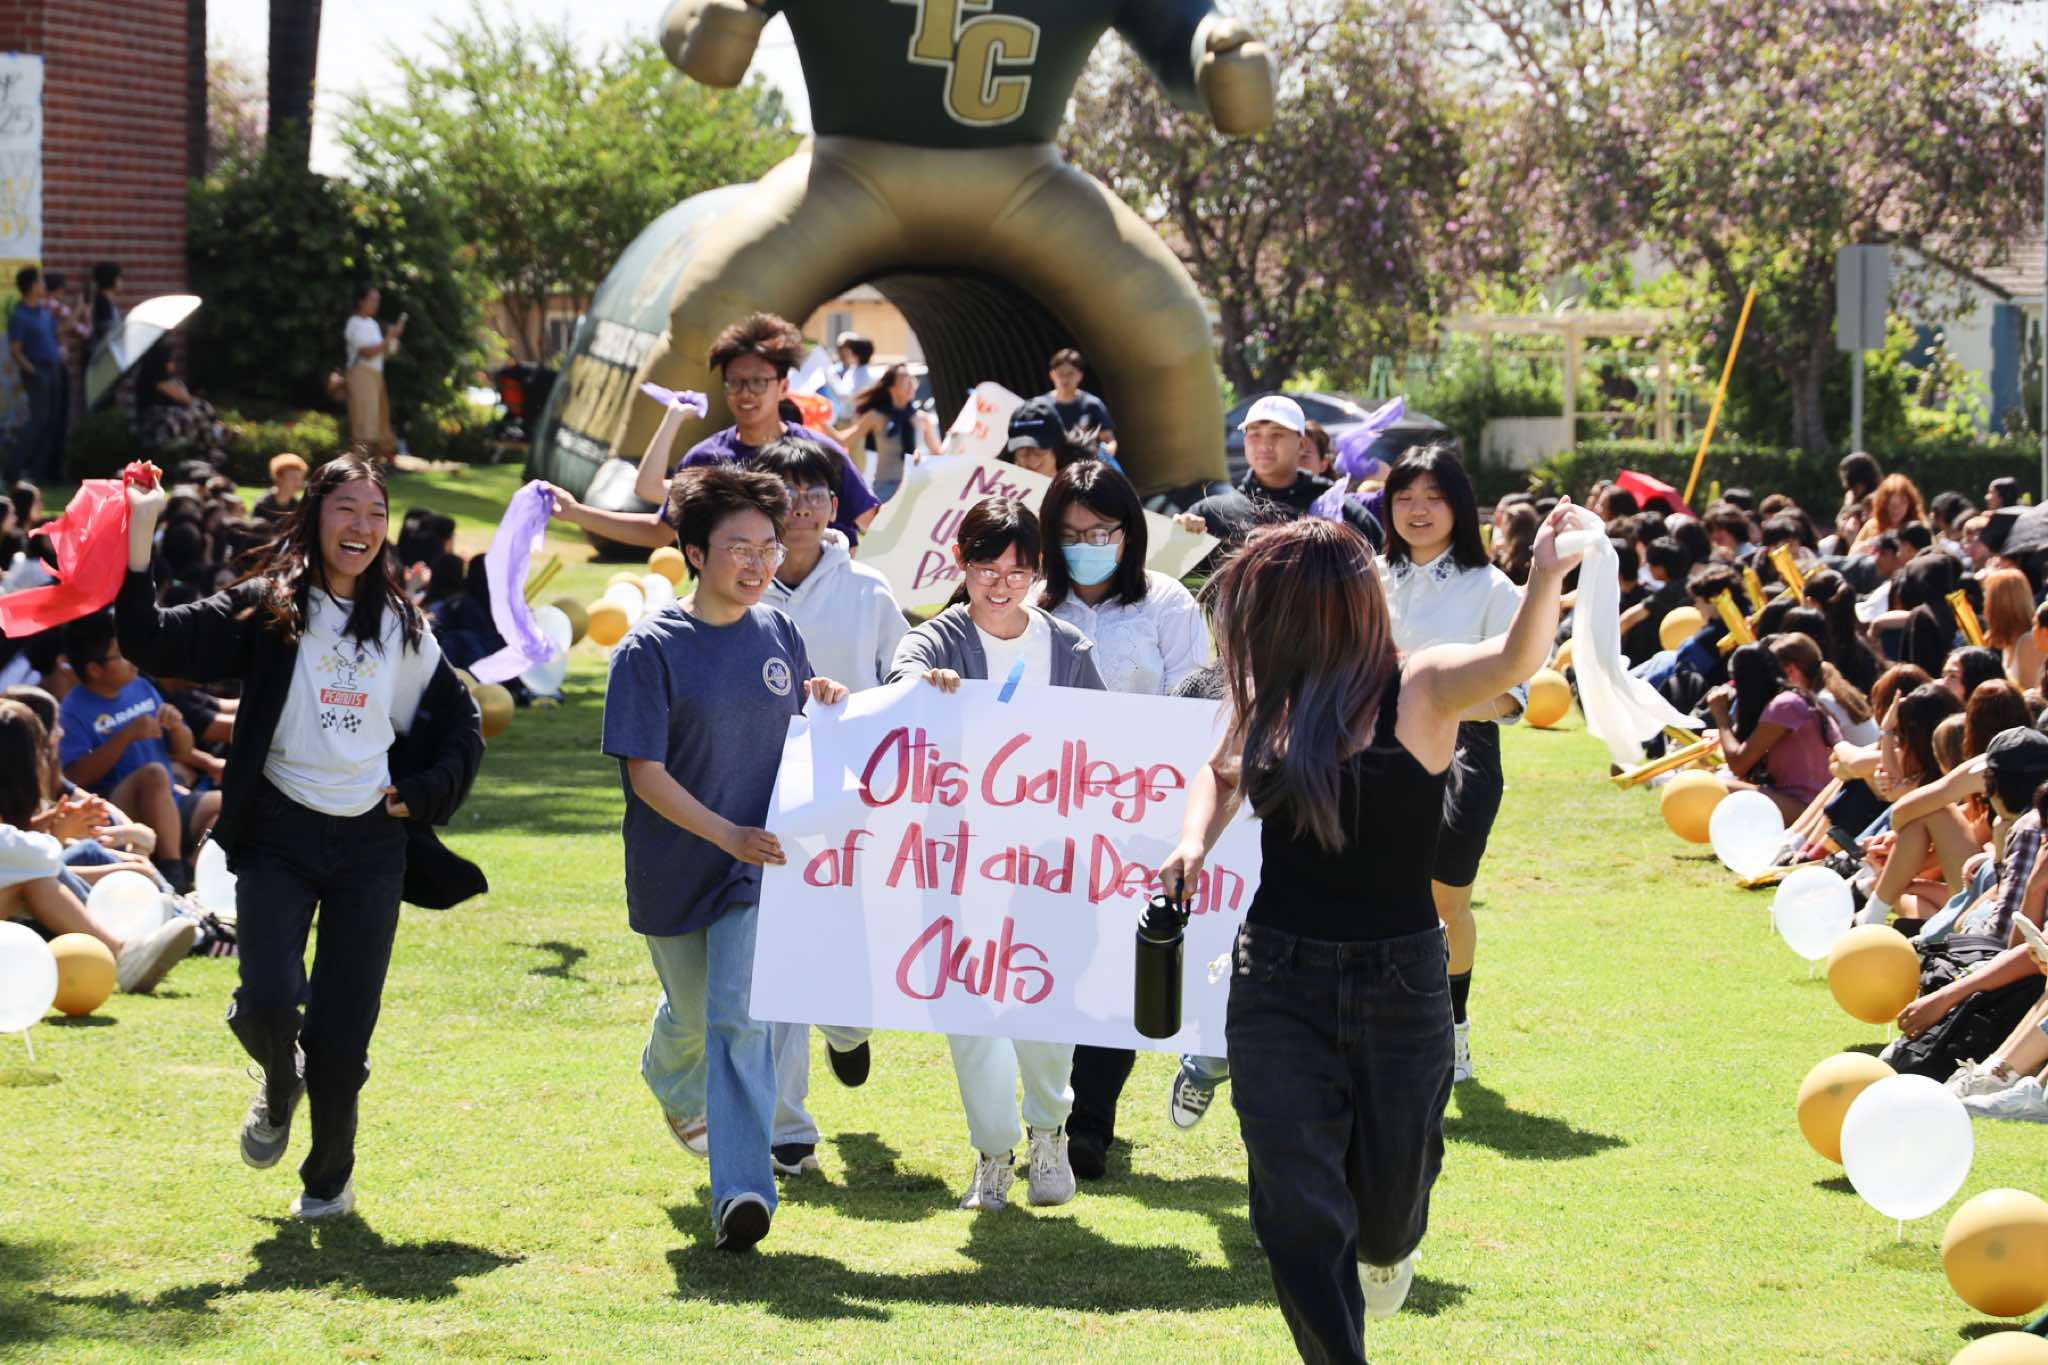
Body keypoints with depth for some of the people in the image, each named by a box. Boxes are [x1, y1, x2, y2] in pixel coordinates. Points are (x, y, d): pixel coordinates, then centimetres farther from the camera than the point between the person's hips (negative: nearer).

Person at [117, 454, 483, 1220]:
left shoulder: (402, 628, 9)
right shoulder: (265, 609, -2)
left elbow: (461, 727, 19)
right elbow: (157, 645, -14)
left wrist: (420, 797, 4)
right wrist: (138, 537, -22)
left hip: (369, 844, 2)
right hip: (279, 834, -2)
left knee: (343, 1031, 1)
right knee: (267, 1003, -19)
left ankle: (330, 1177, 23)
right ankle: (279, 1084, 17)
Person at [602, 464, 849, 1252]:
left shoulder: (779, 634, 1)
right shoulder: (651, 649, -12)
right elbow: (644, 772, -15)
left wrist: (823, 704, -8)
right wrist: (728, 835, -25)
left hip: (757, 867, 1)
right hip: (675, 869, -1)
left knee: (739, 1018, -13)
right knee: (692, 1012, 19)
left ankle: (741, 1190, -17)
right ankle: (674, 1086, 55)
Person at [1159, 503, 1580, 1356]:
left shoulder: (1418, 689, -12)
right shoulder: (1270, 701, 1)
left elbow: (1514, 662, -32)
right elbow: (1220, 773, 22)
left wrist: (1546, 580, -52)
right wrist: (1196, 840, 1)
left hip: (1400, 980, -3)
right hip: (1278, 980, 3)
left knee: (1389, 1187, 15)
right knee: (1298, 1217, -5)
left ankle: (1388, 1246, 52)